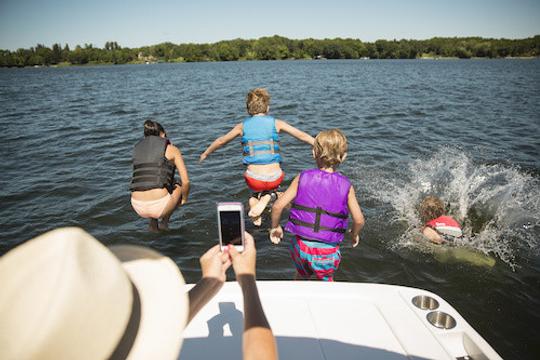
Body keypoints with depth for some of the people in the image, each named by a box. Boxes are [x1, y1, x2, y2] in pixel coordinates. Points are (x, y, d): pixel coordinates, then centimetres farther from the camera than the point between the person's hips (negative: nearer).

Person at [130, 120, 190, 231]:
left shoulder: (137, 148, 18)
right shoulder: (172, 149, 5)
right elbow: (186, 181, -1)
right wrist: (184, 198, 19)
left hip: (138, 206, 4)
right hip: (159, 205, -4)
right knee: (180, 187, 30)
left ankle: (153, 222, 28)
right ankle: (164, 221, 22)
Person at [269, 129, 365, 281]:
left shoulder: (303, 178, -6)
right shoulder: (346, 186, -7)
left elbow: (277, 206, -9)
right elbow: (359, 220, -6)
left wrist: (275, 227, 9)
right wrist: (354, 234, 16)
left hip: (301, 245, 1)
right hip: (328, 251, 0)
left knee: (302, 276, 31)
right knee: (326, 281, 30)